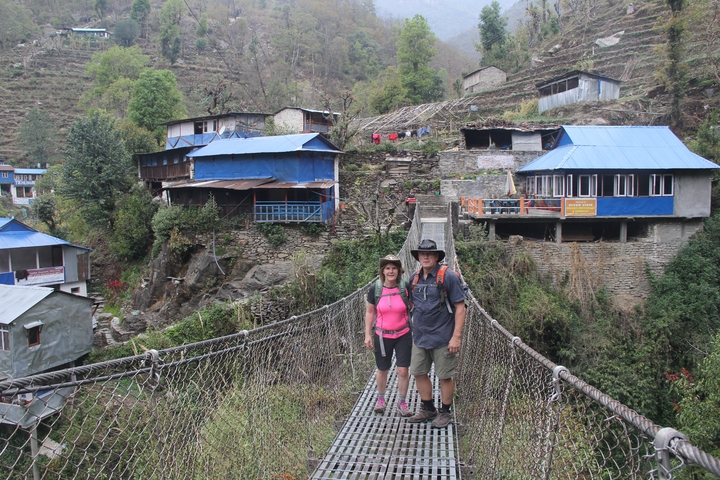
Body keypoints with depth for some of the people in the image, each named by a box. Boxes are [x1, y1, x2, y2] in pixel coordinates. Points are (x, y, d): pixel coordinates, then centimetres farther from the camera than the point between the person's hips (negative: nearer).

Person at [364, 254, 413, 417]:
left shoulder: (405, 288, -8)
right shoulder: (375, 290, -7)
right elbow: (369, 312, 3)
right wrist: (368, 334, 2)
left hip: (403, 335, 0)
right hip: (382, 336, 1)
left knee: (403, 370, -1)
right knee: (382, 370, 14)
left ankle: (402, 403, 20)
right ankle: (381, 399, 38)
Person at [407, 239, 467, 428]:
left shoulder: (448, 277, -11)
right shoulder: (414, 279, 6)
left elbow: (460, 308, -12)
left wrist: (456, 337, -16)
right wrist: (415, 329, 15)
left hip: (443, 338, -6)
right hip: (420, 338, 6)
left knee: (445, 377, 6)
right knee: (419, 373, 13)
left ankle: (445, 412, 24)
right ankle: (427, 409, 31)